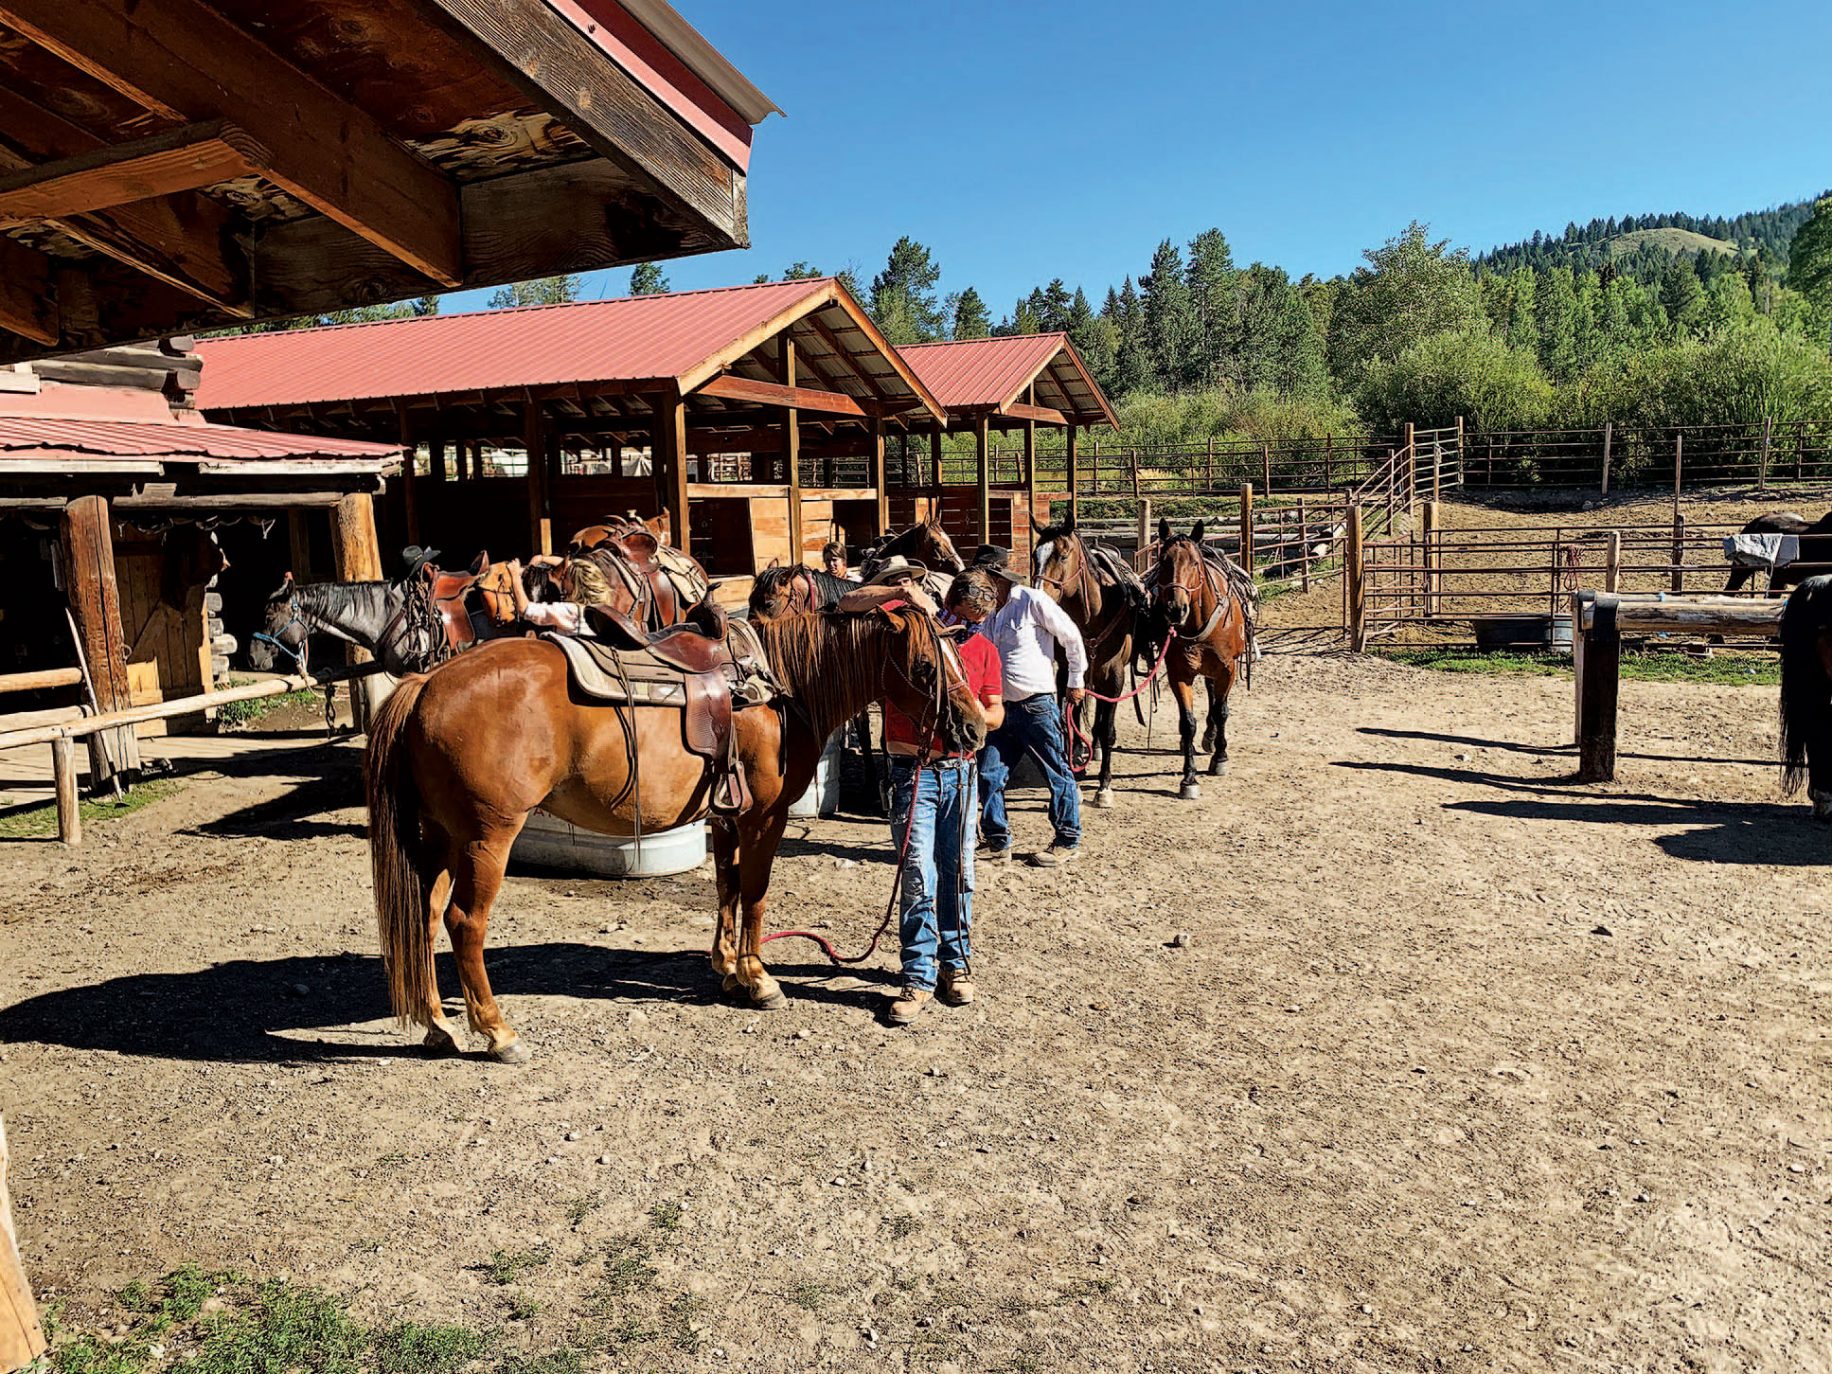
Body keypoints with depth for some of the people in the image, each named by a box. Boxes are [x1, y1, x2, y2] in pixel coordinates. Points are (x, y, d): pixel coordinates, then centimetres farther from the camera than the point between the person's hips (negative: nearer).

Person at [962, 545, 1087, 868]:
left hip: (1037, 705, -7)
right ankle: (998, 844, 15)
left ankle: (1068, 842, 19)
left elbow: (1072, 637, -3)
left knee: (1057, 773, 5)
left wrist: (1076, 681, 4)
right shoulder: (986, 613, 9)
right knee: (988, 775, 4)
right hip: (1001, 707, 7)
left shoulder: (1032, 602, -10)